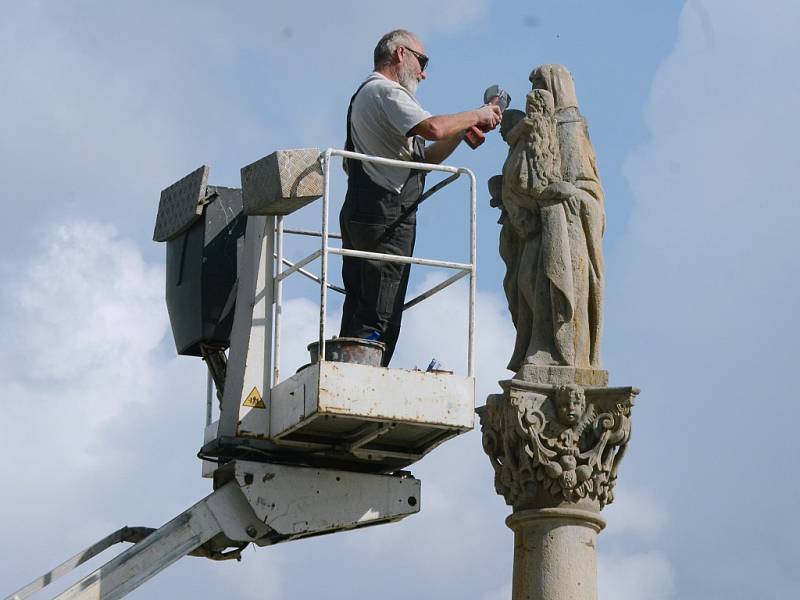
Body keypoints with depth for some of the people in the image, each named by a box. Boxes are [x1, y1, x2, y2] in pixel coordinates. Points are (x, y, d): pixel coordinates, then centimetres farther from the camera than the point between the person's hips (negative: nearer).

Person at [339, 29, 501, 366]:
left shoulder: (365, 95, 29)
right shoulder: (385, 90, -4)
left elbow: (422, 158, 27)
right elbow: (432, 128, -22)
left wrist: (463, 131, 16)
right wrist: (475, 116, -6)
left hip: (361, 213, 10)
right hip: (386, 215, -10)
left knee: (357, 317, 5)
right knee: (377, 319, -14)